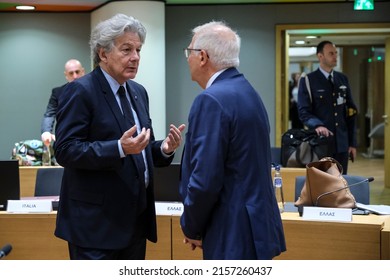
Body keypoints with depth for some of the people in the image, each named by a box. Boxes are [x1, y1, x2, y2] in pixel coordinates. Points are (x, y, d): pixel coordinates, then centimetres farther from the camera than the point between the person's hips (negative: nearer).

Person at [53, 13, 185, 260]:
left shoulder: (139, 92, 14)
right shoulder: (80, 91, -11)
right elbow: (65, 150, -19)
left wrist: (165, 149, -4)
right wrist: (120, 148, -29)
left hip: (136, 218, 8)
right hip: (96, 221, -8)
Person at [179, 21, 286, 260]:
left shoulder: (211, 100, -17)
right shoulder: (247, 91, 12)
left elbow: (205, 179, -22)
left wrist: (191, 229, -6)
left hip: (234, 235, -9)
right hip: (258, 226, 9)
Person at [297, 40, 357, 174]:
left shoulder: (343, 79, 13)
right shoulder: (308, 80, -2)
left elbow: (351, 111, 13)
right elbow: (303, 112, -8)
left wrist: (353, 142, 8)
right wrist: (317, 125, -28)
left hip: (342, 143, 4)